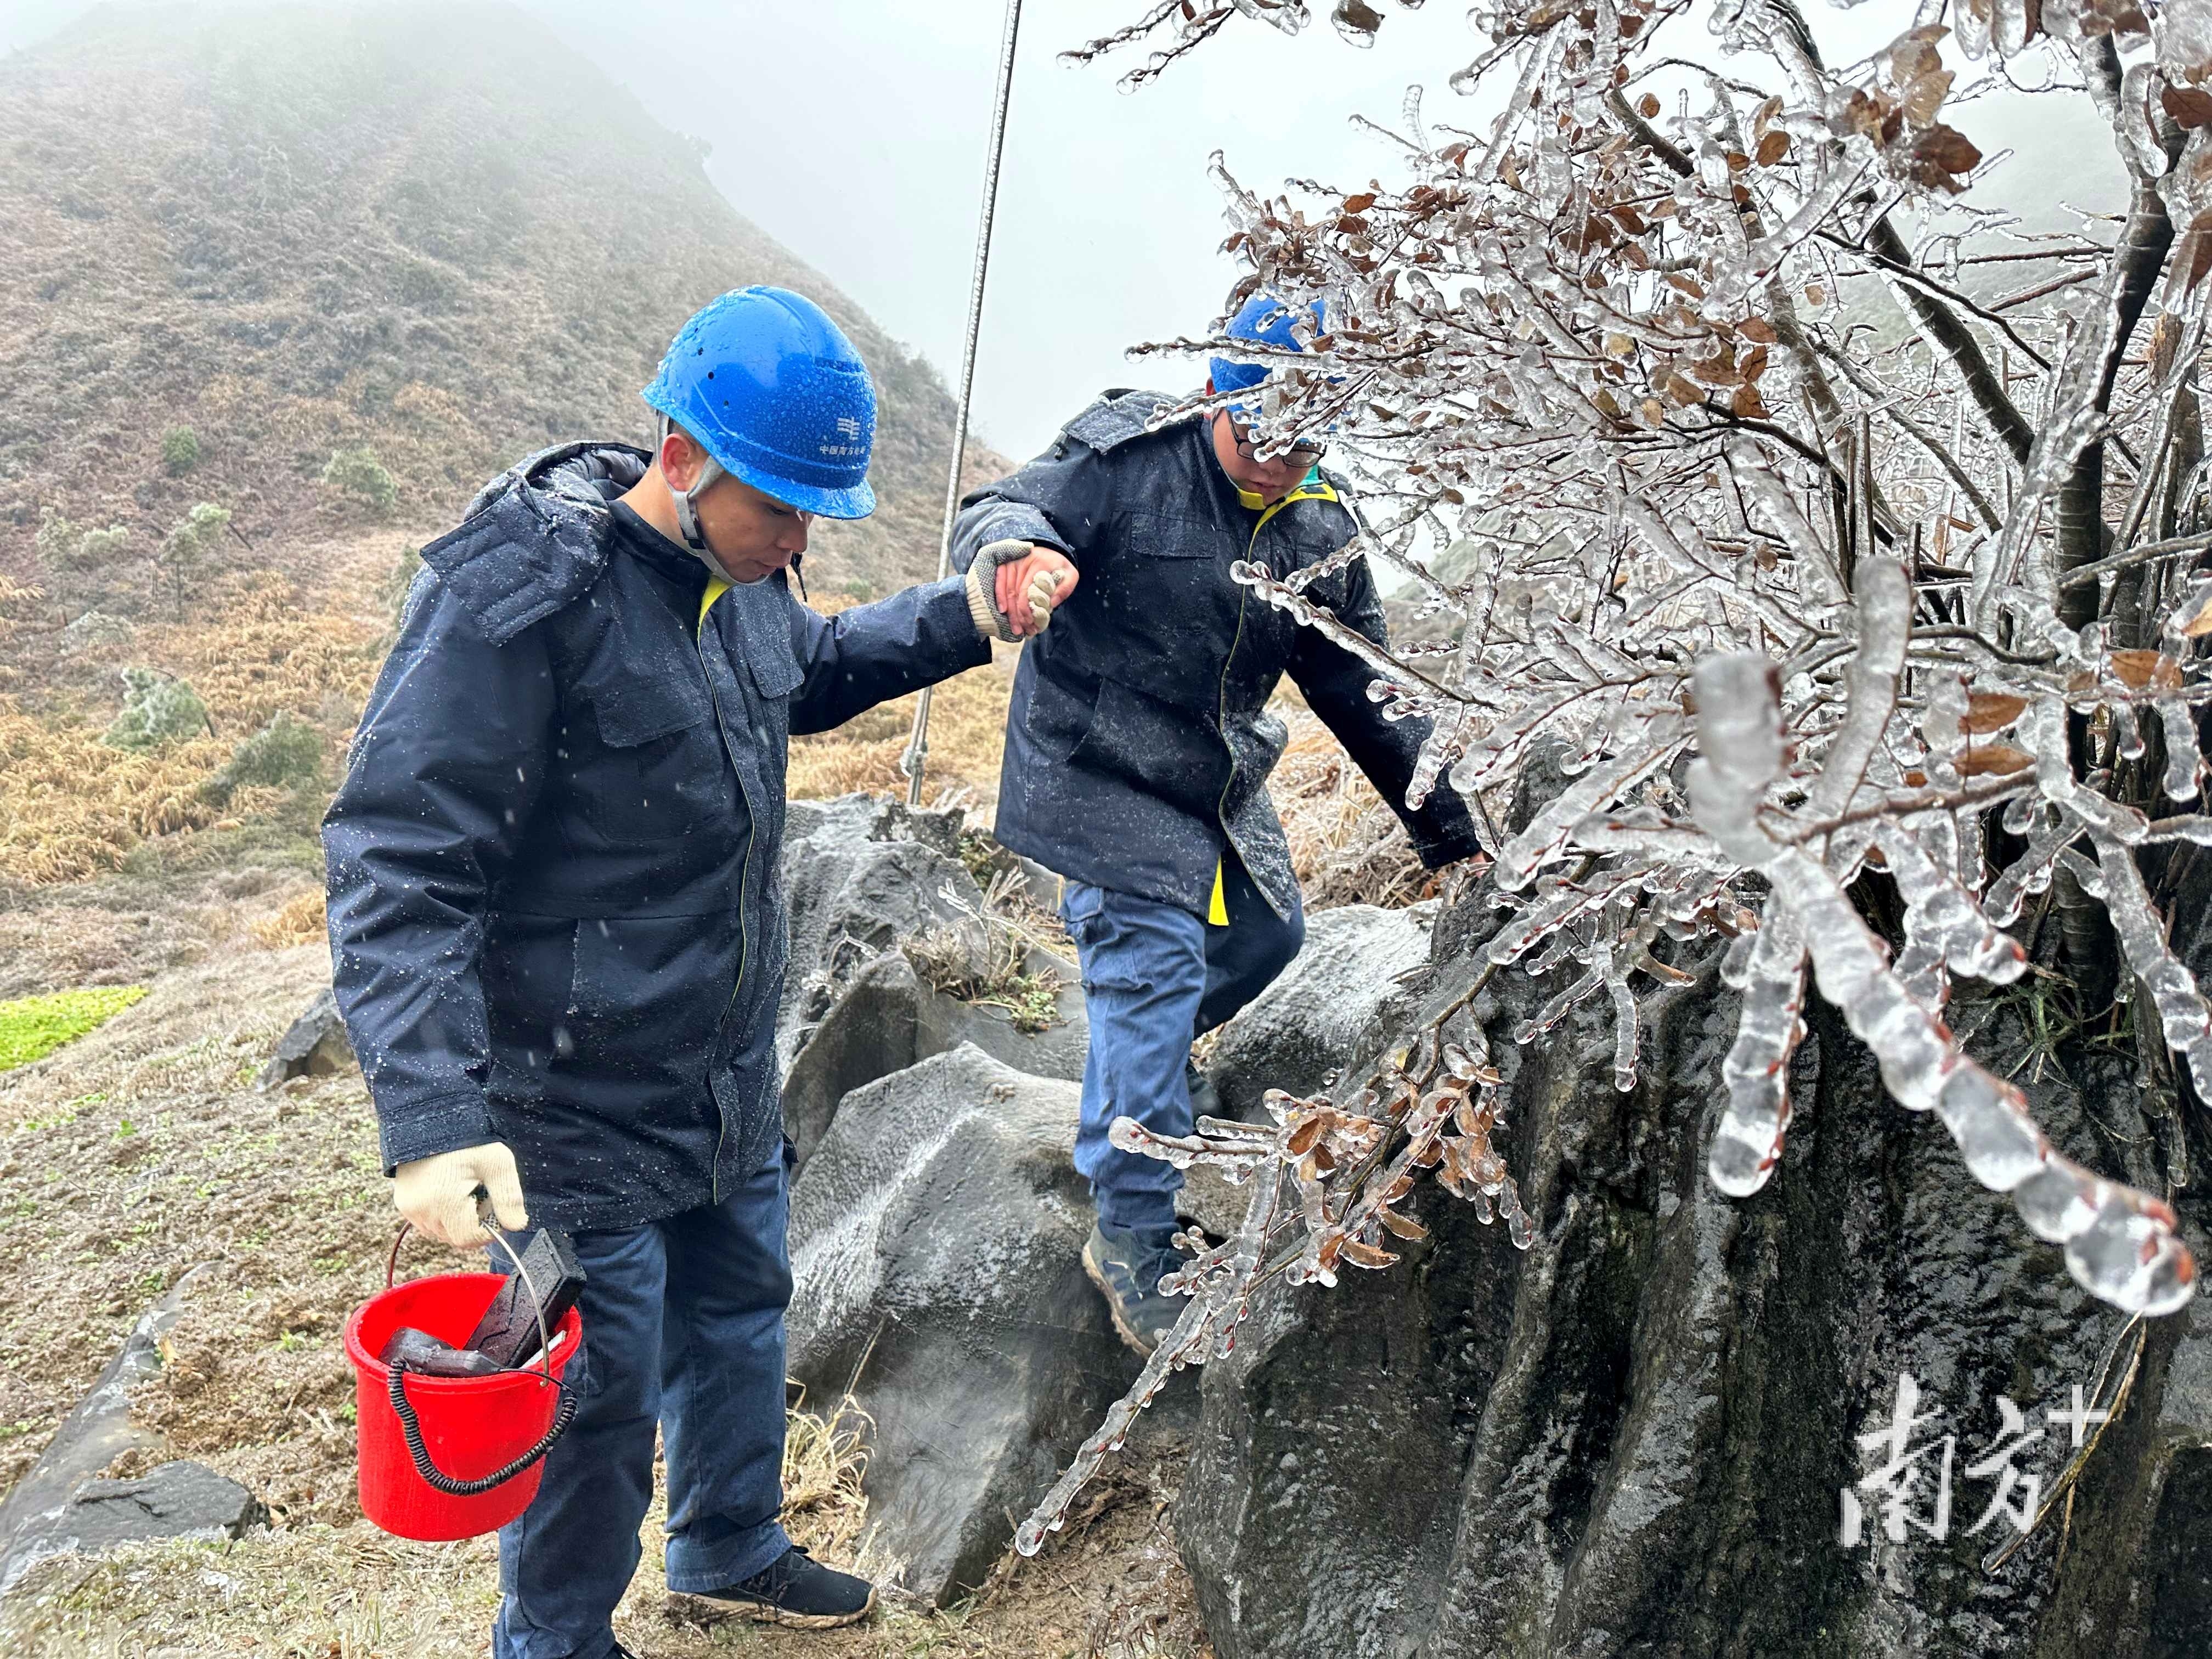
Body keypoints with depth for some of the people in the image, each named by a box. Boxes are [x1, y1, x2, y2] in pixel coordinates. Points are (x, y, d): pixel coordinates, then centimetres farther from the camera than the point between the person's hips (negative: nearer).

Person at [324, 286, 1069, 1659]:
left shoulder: (736, 573, 0)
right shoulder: (518, 601, -26)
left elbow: (812, 673, 23)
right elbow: (396, 872, -27)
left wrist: (963, 618, 6)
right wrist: (433, 1119, -36)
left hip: (735, 1080, 8)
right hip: (582, 1109, -8)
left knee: (740, 1315, 25)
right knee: (599, 1390, 9)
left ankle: (733, 1549, 51)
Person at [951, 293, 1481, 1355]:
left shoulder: (1321, 527, 1)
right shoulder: (1129, 457, -16)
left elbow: (1362, 688, 10)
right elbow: (999, 511, -24)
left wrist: (1442, 817, 12)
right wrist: (1023, 547, -50)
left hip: (1220, 785, 7)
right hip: (1100, 776, -7)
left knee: (1266, 935, 18)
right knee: (1155, 971, -14)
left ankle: (1135, 1073, 45)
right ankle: (1136, 1244, -3)